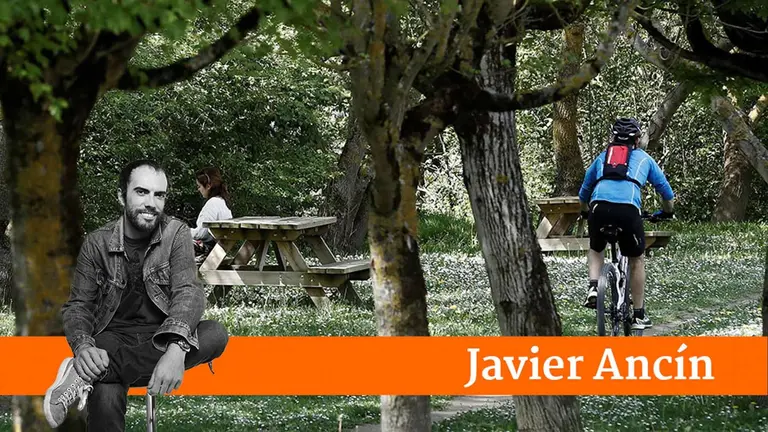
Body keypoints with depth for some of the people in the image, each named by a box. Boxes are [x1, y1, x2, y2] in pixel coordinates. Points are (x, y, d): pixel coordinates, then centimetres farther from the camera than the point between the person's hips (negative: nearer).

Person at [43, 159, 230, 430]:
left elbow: (188, 291, -16)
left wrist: (175, 349, -37)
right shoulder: (97, 243, -1)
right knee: (105, 397, -40)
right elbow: (77, 305, 0)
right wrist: (83, 347, -25)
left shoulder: (176, 233, -3)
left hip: (162, 337, 3)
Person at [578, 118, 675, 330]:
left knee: (596, 249, 30)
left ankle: (593, 287, 5)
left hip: (599, 207, 2)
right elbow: (666, 191, 34)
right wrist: (667, 212, 53)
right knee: (636, 259, 19)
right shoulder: (644, 158, 26)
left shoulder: (602, 157, 30)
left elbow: (583, 193, 38)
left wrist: (585, 212, 56)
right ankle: (639, 315, 20)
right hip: (628, 209, -2)